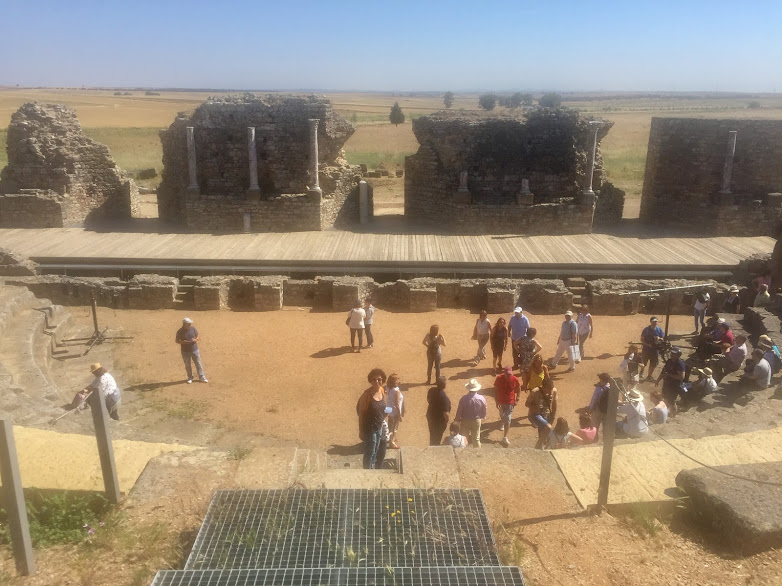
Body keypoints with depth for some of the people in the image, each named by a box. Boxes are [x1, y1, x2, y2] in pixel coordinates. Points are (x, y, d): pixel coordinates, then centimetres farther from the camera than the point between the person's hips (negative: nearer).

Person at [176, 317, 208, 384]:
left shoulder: (193, 328, -5)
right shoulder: (180, 331, -12)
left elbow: (197, 336, 7)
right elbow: (176, 340, -3)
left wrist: (196, 340, -15)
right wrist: (183, 342, -21)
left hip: (195, 350, 1)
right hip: (185, 351, -1)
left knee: (198, 363, 7)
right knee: (187, 365, 12)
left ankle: (202, 377, 18)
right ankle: (190, 378, 29)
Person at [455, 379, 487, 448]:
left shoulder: (463, 399, -22)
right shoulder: (481, 398, -17)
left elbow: (459, 411, -12)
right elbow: (484, 410, -1)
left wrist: (457, 420, 4)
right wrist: (483, 417, 19)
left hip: (465, 421, -1)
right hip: (477, 421, 1)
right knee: (476, 439, 15)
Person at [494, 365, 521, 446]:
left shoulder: (515, 380, -18)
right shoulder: (499, 378, -19)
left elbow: (518, 389, 1)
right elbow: (495, 390, -10)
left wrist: (516, 399, -5)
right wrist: (496, 401, -13)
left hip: (510, 402, -2)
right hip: (501, 401, 2)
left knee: (507, 420, -8)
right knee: (502, 416, 26)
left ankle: (505, 438, -4)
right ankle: (503, 423, 61)